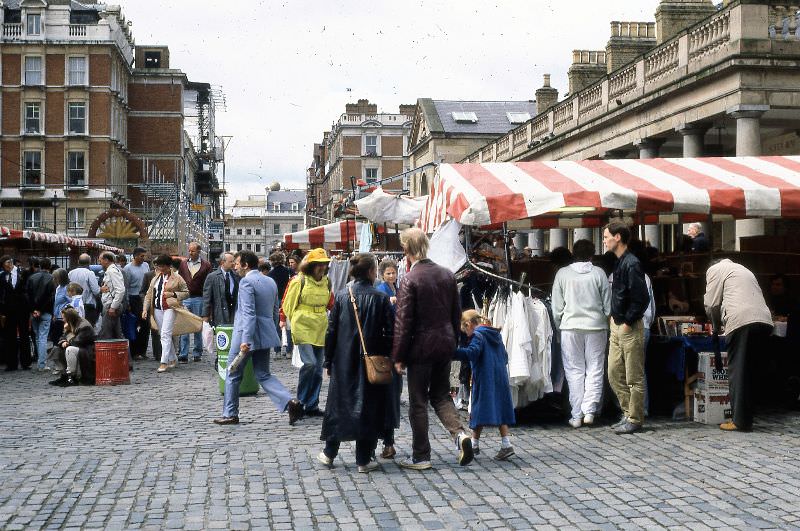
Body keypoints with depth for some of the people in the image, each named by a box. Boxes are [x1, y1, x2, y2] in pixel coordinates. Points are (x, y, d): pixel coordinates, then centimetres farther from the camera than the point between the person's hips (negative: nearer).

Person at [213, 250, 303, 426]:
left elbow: (249, 313, -23)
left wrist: (245, 340, -26)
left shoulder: (246, 282, -14)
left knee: (233, 375, 9)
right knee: (263, 375, 12)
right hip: (266, 334, 7)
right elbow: (275, 309, 17)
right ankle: (290, 402, -6)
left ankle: (230, 414, 18)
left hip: (247, 333, -7)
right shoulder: (270, 281, 11)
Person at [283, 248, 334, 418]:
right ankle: (300, 402, -4)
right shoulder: (299, 281, -6)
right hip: (303, 328, -6)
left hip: (320, 329, 6)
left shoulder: (326, 282, 10)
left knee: (318, 368, 5)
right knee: (309, 363, -18)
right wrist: (297, 321, 7)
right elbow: (288, 305, 2)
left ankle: (312, 405, 13)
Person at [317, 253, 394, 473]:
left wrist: (328, 361, 8)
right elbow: (390, 333, -8)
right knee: (368, 406, 6)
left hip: (344, 362, 2)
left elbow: (331, 331, 0)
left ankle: (329, 453, 22)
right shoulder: (381, 298, -8)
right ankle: (364, 459, 10)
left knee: (338, 404, 15)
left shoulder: (341, 296, -2)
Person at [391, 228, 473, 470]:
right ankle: (459, 433, -3)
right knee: (441, 395, 20)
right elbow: (456, 313, 9)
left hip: (421, 346, -5)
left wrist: (398, 356, -8)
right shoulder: (447, 275, 3)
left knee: (418, 402, 6)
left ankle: (421, 456, 13)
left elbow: (403, 321, -15)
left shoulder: (410, 279, -15)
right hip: (445, 344, 6)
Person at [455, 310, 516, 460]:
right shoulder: (496, 334, 17)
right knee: (500, 410, 7)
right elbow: (505, 357, 22)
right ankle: (506, 444, -1)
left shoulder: (477, 335, -8)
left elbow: (471, 353, -25)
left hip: (484, 379, -7)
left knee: (479, 411, 2)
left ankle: (474, 445, 10)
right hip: (500, 379, 7)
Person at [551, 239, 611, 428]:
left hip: (570, 327, 0)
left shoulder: (562, 273, 0)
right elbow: (608, 304, 1)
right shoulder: (598, 273, -1)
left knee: (574, 370, 5)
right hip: (596, 326, 0)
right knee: (594, 369, 7)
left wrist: (559, 327, 14)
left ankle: (577, 415, 5)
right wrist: (608, 326, 13)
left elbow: (557, 307, 2)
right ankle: (589, 411, -1)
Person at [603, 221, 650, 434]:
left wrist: (628, 323, -16)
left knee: (634, 377, 1)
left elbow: (642, 299, -20)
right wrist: (614, 318, 13)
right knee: (614, 375, 13)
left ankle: (635, 420, 9)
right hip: (617, 327, 9)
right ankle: (628, 413, 23)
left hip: (630, 328, -9)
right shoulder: (618, 263, 12)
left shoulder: (631, 264, -16)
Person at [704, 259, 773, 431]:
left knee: (737, 371, -3)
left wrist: (716, 327, 22)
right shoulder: (742, 269, 34)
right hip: (764, 321, 7)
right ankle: (746, 418, 12)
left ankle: (740, 420, -5)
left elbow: (712, 304, 6)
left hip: (741, 321, -7)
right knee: (749, 370, 12)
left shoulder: (715, 269, 13)